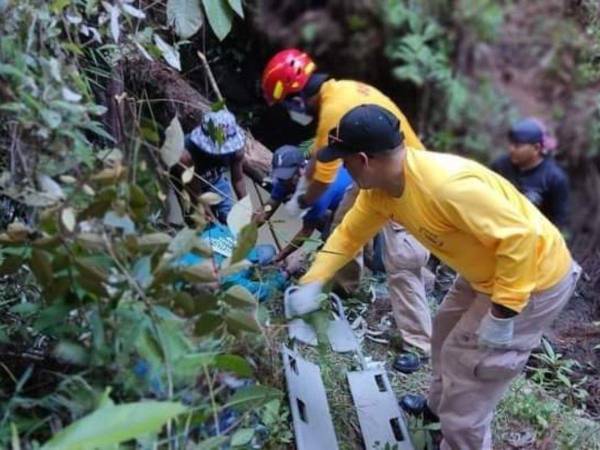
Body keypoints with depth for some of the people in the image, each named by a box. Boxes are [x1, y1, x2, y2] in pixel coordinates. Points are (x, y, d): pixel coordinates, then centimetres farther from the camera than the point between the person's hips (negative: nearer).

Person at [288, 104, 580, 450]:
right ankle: (440, 408, 50)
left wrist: (501, 314, -27)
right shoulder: (381, 188, -7)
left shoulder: (445, 184, -36)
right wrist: (312, 283, 2)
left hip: (534, 277, -9)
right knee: (448, 331, 26)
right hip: (488, 270, 9)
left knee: (465, 367, 0)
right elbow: (350, 234, 7)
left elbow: (520, 237, -32)